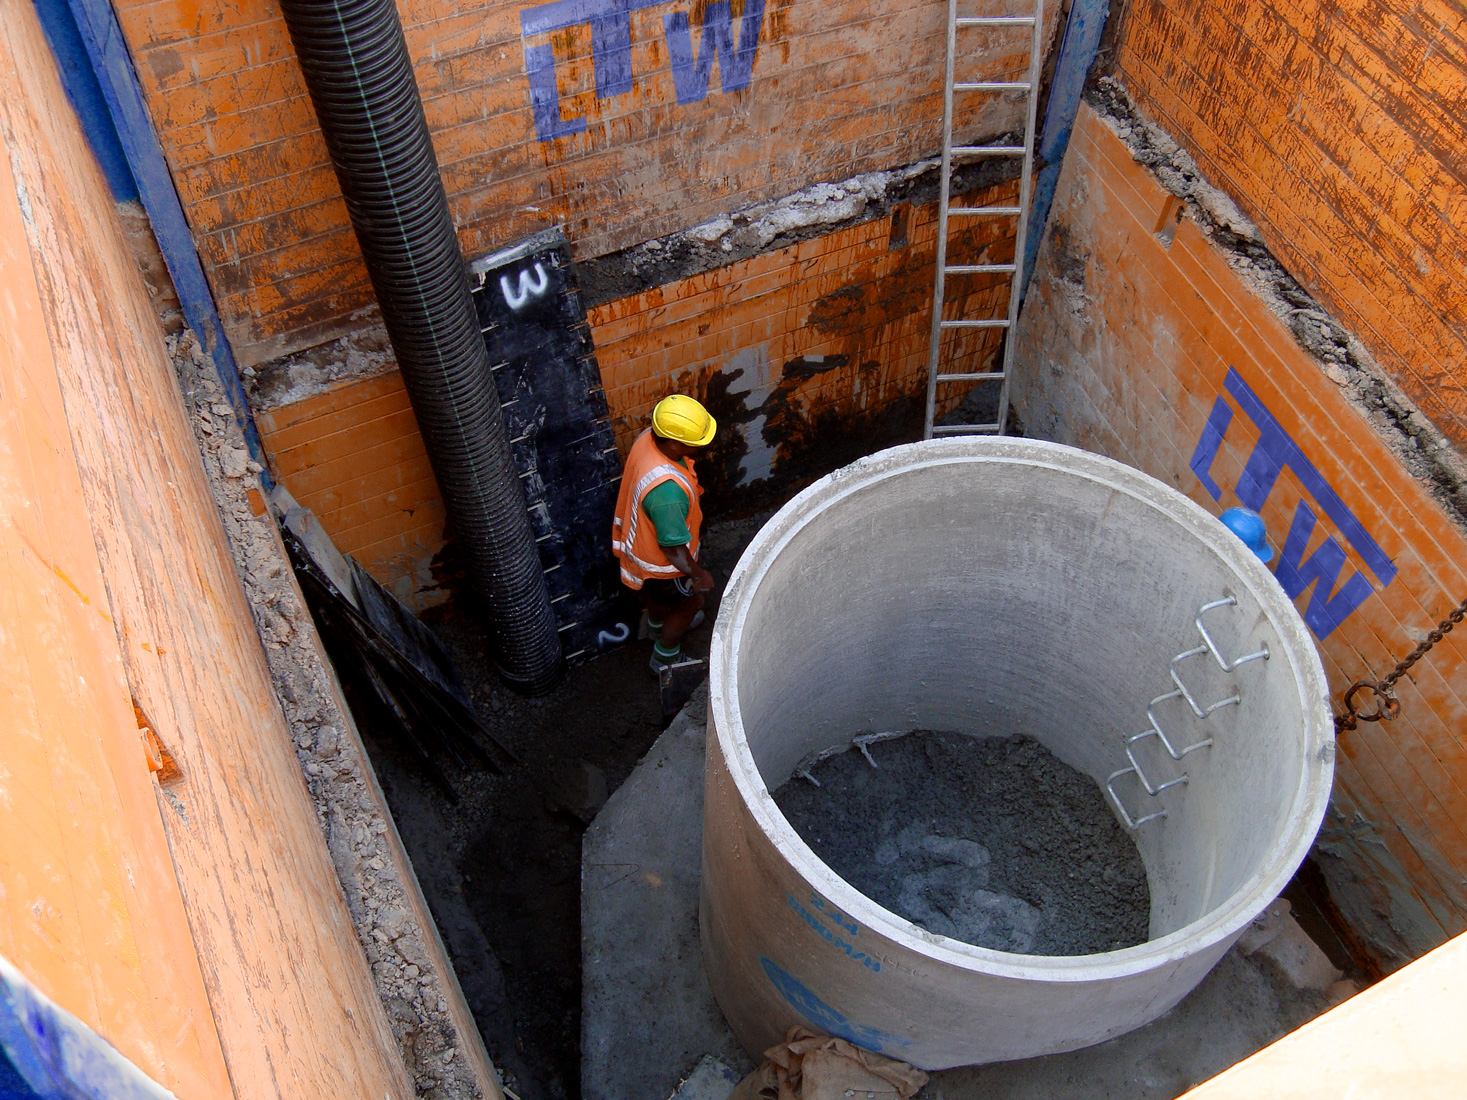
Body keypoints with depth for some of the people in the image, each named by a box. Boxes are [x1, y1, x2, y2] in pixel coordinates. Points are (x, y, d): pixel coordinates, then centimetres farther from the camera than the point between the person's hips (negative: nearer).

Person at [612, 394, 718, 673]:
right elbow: (672, 547, -32)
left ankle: (658, 623, 67)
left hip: (639, 537, 7)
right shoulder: (667, 490, -46)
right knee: (689, 603, 22)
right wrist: (696, 574, -15)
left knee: (655, 591, 36)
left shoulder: (648, 438, -21)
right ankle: (665, 657, 45)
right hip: (660, 560, -7)